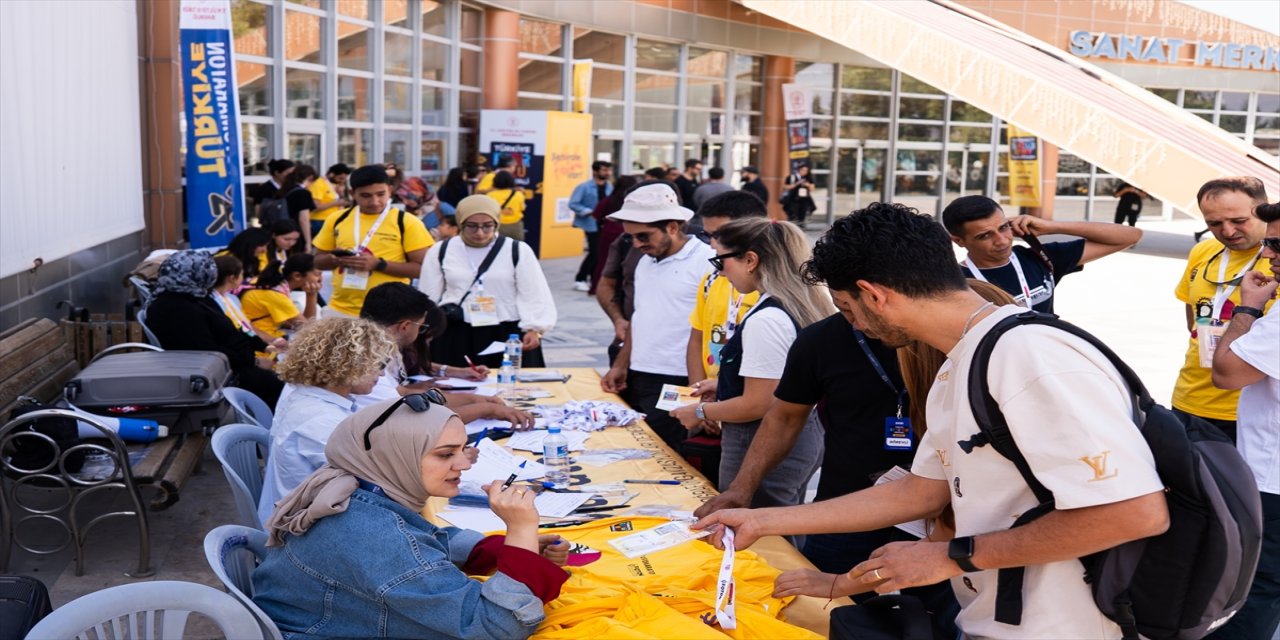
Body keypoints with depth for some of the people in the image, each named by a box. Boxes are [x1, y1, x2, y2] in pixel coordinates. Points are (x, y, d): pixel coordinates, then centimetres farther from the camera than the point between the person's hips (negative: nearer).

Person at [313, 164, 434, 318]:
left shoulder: (406, 222, -6)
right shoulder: (337, 220, 7)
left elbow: (423, 268, -9)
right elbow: (318, 261, 15)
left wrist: (379, 264, -19)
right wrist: (335, 259, -9)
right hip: (340, 310, 4)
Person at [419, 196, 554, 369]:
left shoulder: (519, 251, 1)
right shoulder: (440, 252, 7)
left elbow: (534, 296, -1)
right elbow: (427, 298, 12)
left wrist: (534, 329, -13)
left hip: (509, 336, -1)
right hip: (455, 338, 2)